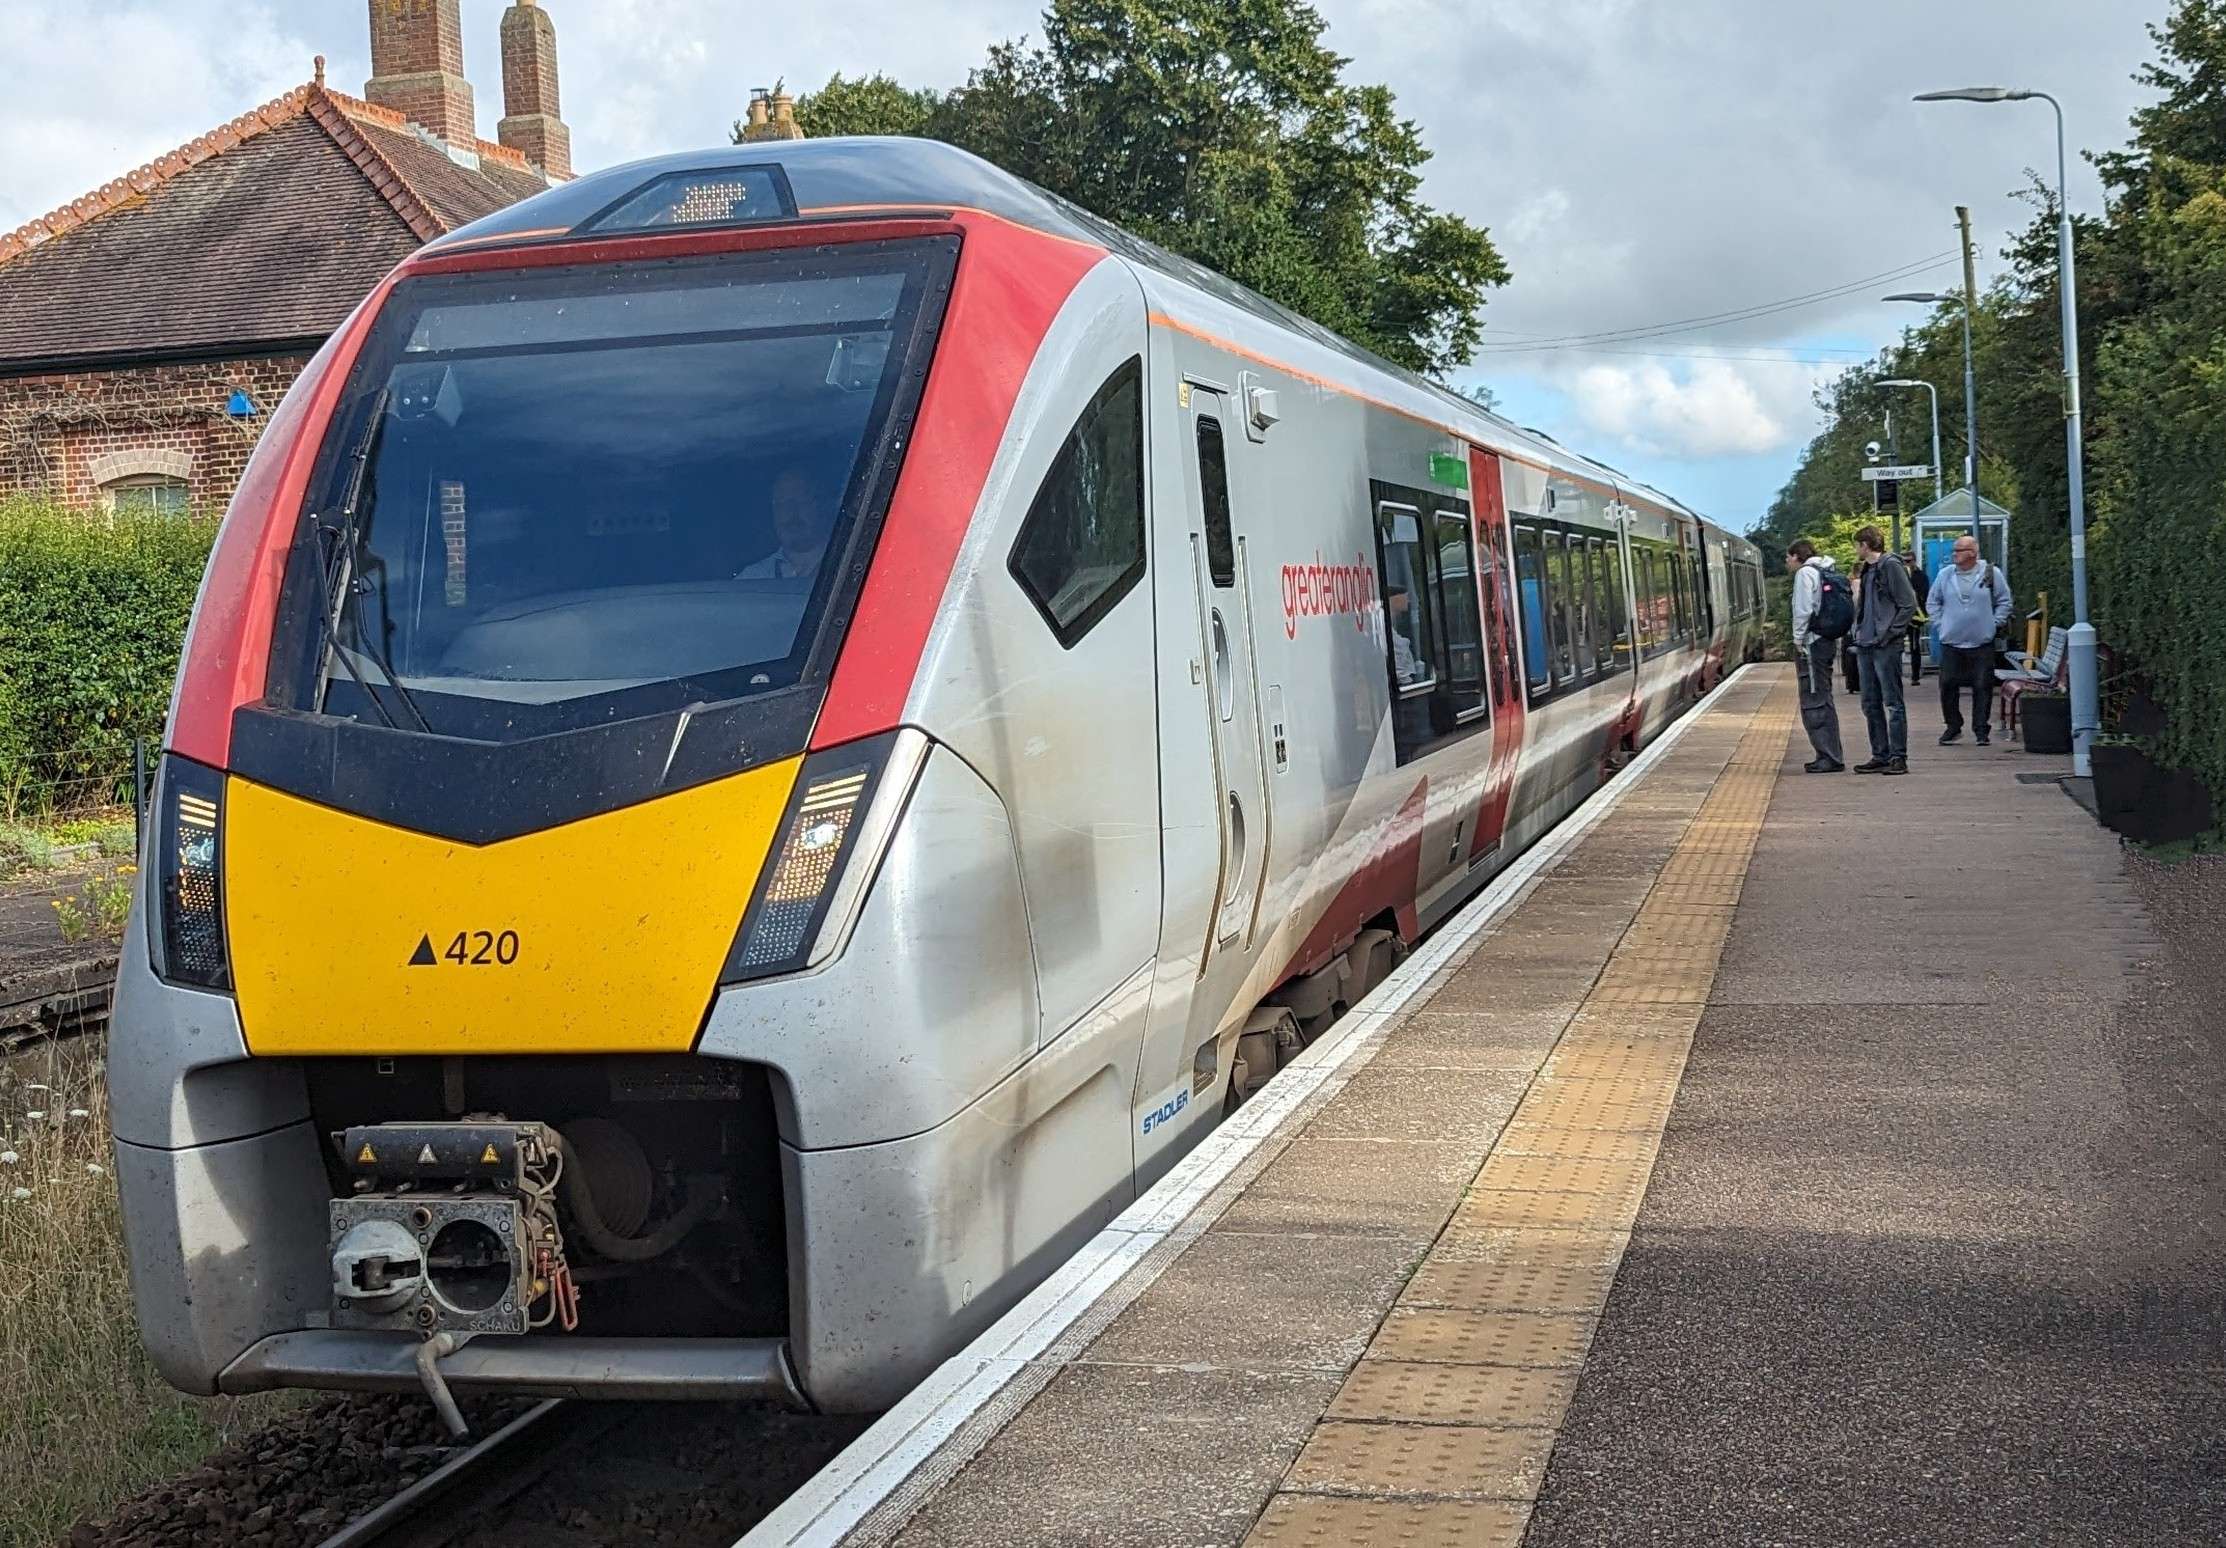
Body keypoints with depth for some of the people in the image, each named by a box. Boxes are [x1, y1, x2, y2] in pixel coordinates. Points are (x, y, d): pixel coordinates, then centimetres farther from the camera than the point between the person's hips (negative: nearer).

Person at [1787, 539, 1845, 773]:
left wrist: (1798, 639, -10)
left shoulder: (1805, 572, -9)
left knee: (1815, 702, -7)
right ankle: (1831, 755, 19)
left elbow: (1803, 609, -17)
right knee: (1823, 700, 15)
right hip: (1828, 640, 10)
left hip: (1812, 643, -10)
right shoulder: (1827, 572, 18)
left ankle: (1830, 757, -10)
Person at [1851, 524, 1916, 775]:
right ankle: (1880, 756, 16)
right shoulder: (1868, 570, 16)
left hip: (1886, 647, -9)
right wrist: (1859, 631, 11)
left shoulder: (1891, 566, -10)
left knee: (1893, 703, -5)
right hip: (1865, 646, 9)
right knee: (1871, 704, 11)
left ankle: (1898, 757, -2)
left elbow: (1909, 604, -14)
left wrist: (1890, 633, -15)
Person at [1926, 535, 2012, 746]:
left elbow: (2004, 601, 8)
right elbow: (1932, 602, 17)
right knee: (1948, 685, -1)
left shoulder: (1991, 574, 1)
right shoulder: (1945, 575, 7)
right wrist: (1942, 622, 7)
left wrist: (1994, 624, 0)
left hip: (1982, 643, -2)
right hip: (1951, 643, 2)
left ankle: (1981, 730, 7)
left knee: (1982, 687, -2)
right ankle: (1953, 727, 12)